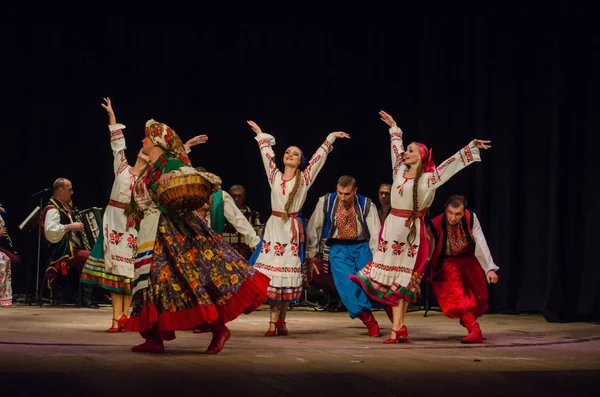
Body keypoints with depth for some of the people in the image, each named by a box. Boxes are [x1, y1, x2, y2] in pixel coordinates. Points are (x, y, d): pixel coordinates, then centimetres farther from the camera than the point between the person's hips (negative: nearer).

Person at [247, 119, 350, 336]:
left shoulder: (304, 178, 4)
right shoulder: (274, 175, 7)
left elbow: (319, 157, 6)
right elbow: (267, 153, 16)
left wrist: (330, 138, 8)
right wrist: (261, 135, 23)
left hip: (292, 228, -1)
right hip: (274, 226, 1)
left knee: (289, 272, 0)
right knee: (271, 270, -5)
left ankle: (281, 320, 7)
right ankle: (274, 320, -3)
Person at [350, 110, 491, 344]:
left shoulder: (427, 179, -5)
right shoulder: (400, 171, 10)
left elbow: (452, 163, -9)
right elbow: (396, 150, 27)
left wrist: (471, 147, -17)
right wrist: (394, 129, 38)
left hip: (411, 230, -5)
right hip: (391, 227, 5)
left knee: (401, 279, -4)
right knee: (390, 276, 2)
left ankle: (397, 328, -4)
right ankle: (398, 327, 6)